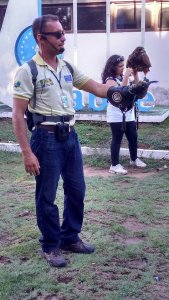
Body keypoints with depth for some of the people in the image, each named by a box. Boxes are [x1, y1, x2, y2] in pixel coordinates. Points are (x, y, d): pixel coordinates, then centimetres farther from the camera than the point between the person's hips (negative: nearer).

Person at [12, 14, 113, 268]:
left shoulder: (67, 68, 10)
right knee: (46, 197, 5)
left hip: (70, 136, 7)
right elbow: (18, 114, -12)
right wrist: (27, 152, -17)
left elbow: (98, 89, 11)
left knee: (76, 191, 14)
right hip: (47, 138, -7)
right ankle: (50, 246, 22)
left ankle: (71, 238, 32)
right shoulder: (28, 71, -9)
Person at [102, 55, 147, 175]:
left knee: (133, 137, 15)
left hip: (129, 114, 7)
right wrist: (127, 76, -24)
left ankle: (134, 159, 34)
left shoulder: (123, 78, 11)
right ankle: (115, 165, 4)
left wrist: (135, 74, 2)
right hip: (116, 116, -7)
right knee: (117, 139, -3)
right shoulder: (110, 80, -10)